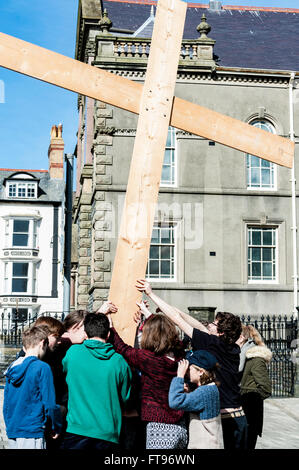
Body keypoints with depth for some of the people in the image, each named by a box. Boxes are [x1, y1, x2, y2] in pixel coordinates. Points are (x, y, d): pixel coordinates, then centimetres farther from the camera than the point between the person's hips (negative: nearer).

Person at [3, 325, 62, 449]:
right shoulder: (42, 368, -12)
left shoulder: (12, 367, 9)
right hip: (31, 434, -7)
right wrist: (56, 428, 0)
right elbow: (50, 404, -12)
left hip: (12, 431, 7)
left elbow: (6, 403, 14)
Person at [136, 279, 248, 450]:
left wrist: (151, 293, -2)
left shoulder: (213, 344, -12)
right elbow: (199, 326, 14)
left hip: (223, 418, -7)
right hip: (239, 415, 7)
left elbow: (177, 319, -8)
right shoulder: (235, 349, 7)